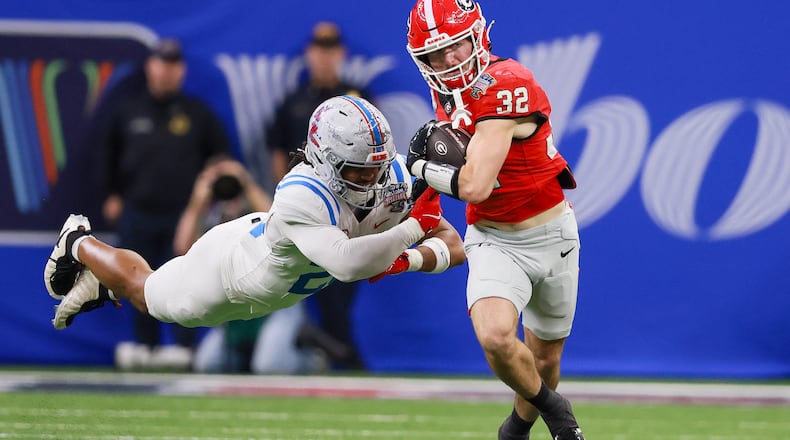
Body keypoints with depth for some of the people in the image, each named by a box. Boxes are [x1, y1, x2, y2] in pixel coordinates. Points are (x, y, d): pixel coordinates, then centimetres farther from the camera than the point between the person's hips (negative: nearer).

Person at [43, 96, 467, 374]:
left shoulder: (392, 179, -29)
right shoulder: (303, 197, -48)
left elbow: (453, 245, -25)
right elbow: (346, 264, -60)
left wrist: (408, 260, -45)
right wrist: (413, 229, -54)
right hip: (229, 270, -6)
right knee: (147, 293, 25)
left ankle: (101, 286, 52)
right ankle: (80, 244, 52)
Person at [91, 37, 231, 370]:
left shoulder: (197, 113, 4)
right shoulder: (128, 109, 7)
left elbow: (220, 154, 12)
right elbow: (107, 151, 16)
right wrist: (111, 193, 10)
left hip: (183, 214, -2)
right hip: (137, 212, 2)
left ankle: (184, 347, 0)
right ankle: (146, 346, 14)